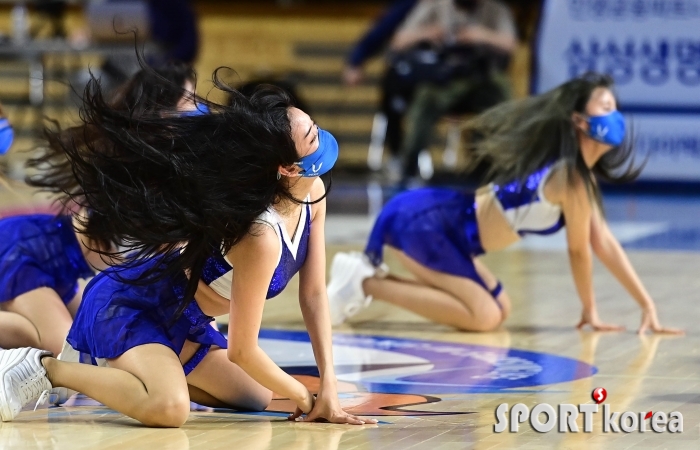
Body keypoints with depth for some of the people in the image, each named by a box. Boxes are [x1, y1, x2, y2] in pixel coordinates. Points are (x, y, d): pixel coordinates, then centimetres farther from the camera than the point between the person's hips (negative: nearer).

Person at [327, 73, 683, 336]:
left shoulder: (582, 175, 13)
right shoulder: (571, 179, -18)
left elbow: (603, 242, 15)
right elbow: (579, 250, -8)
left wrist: (647, 304, 13)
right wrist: (590, 311, 5)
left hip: (438, 223, 10)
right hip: (426, 223, -10)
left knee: (499, 310, 18)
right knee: (483, 316, -18)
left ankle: (367, 271, 15)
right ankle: (367, 282, -12)